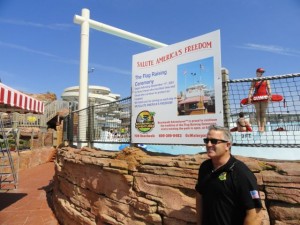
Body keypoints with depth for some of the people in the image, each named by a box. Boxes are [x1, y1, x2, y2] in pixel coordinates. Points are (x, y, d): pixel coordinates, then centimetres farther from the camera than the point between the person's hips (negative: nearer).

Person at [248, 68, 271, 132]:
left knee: (263, 112, -2)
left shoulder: (266, 80, 11)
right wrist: (249, 96, -11)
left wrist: (269, 95, -11)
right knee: (258, 112, -2)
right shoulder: (254, 81, 11)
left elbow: (269, 88, 3)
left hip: (264, 96, 0)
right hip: (256, 97, 0)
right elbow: (251, 89, 2)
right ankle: (259, 127, -4)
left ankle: (263, 127, -3)